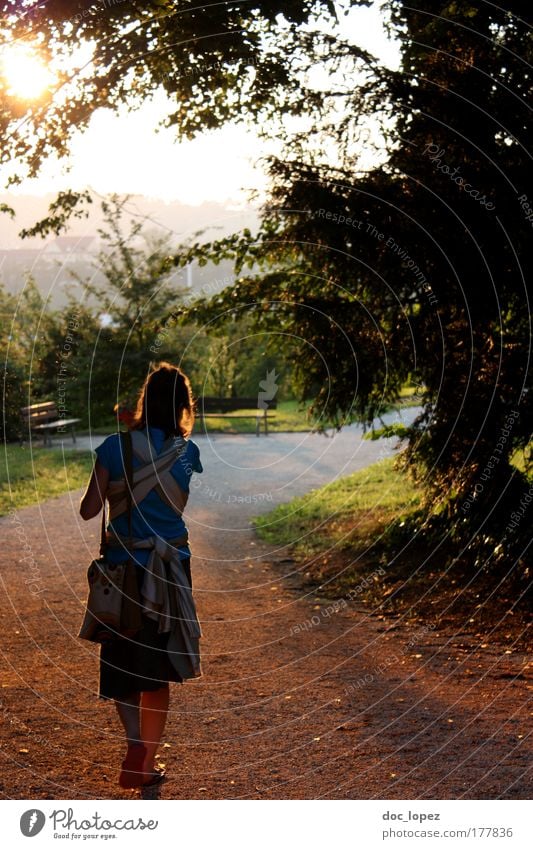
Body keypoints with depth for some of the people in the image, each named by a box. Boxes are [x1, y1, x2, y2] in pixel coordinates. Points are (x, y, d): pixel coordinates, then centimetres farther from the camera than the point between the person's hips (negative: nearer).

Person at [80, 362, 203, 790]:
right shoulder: (187, 452, -6)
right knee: (157, 670, 14)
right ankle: (144, 764, 18)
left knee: (123, 660, 14)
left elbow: (89, 510, -8)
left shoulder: (115, 446, -11)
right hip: (170, 570, 1)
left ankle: (137, 746, -7)